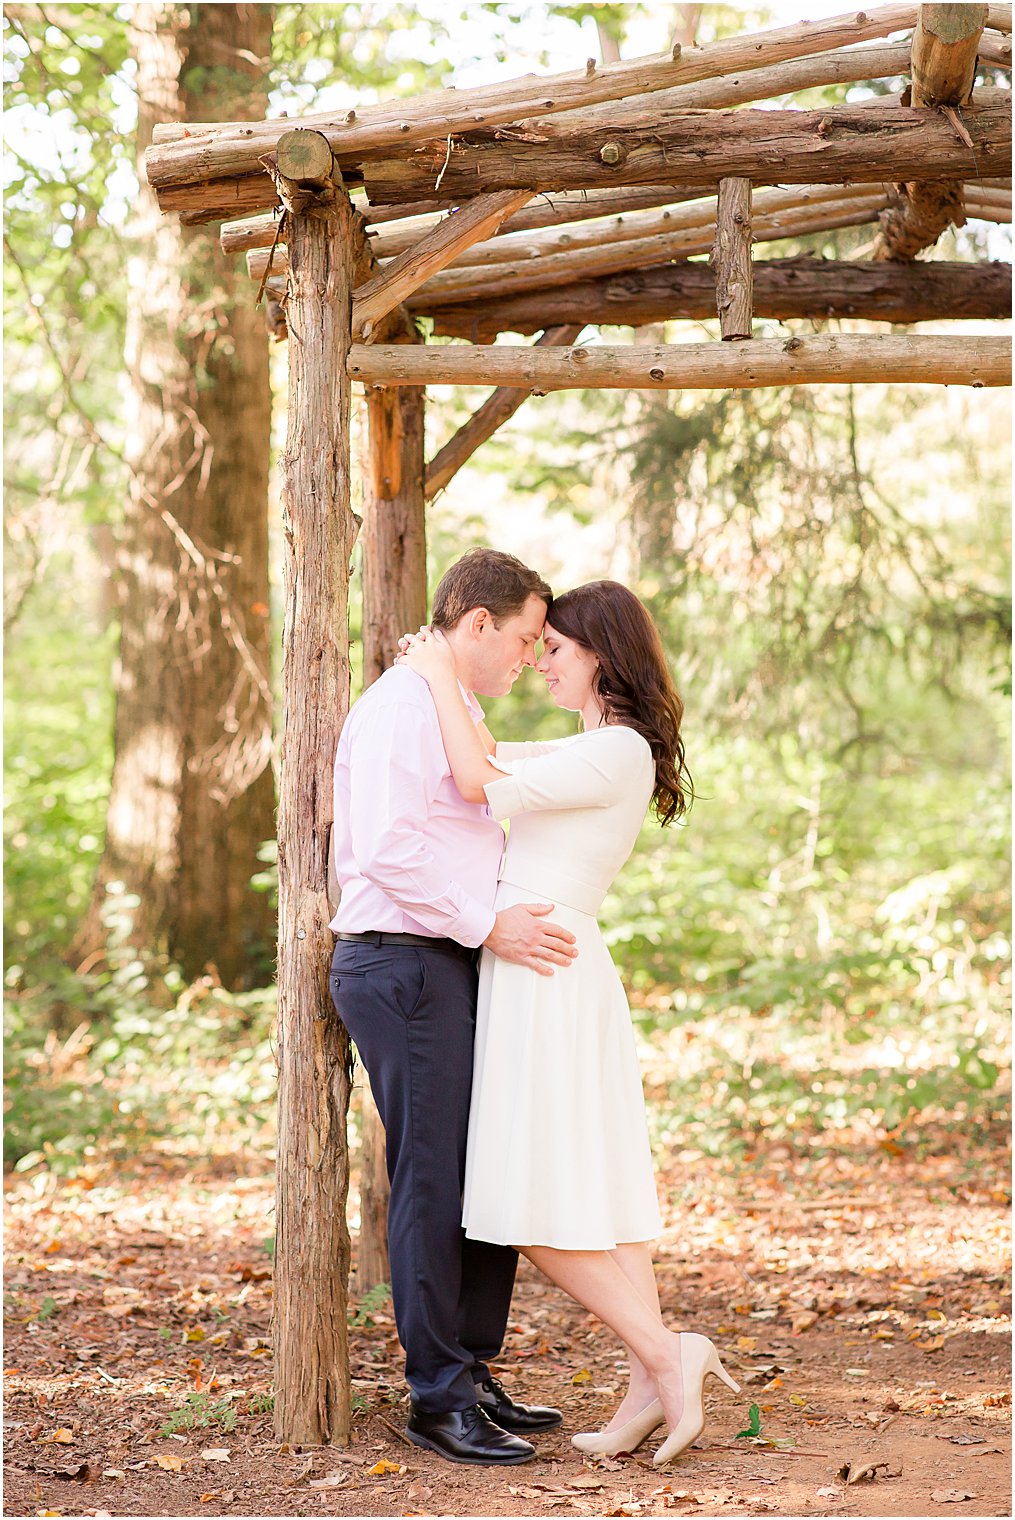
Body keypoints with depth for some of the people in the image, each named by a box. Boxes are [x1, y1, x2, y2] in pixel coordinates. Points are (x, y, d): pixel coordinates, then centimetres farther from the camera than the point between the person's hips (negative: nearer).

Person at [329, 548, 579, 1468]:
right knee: (435, 1180, -7)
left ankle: (473, 1371, 21)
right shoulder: (401, 709, -12)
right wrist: (490, 925, -19)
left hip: (457, 967, 10)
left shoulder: (462, 713, 21)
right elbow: (388, 853, -21)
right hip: (404, 968, -10)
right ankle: (439, 1400, 0)